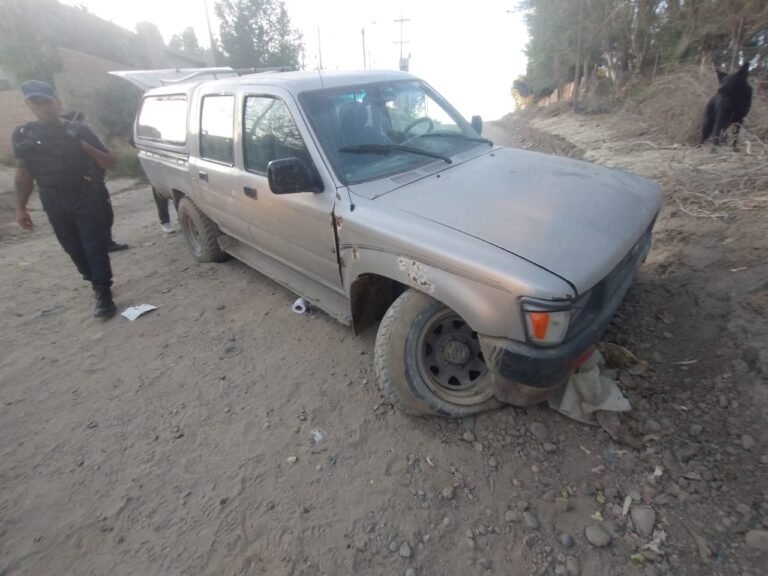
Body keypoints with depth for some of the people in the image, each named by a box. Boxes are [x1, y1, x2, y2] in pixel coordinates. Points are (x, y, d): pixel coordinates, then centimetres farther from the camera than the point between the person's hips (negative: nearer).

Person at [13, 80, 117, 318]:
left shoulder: (79, 131, -1)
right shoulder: (22, 135, 6)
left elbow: (110, 163, -2)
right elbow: (24, 173, 10)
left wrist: (84, 146, -17)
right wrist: (20, 208, 6)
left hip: (87, 199, -3)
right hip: (54, 204, 3)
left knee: (95, 246, -7)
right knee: (74, 249, 9)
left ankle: (104, 293, -4)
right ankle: (96, 282, 26)